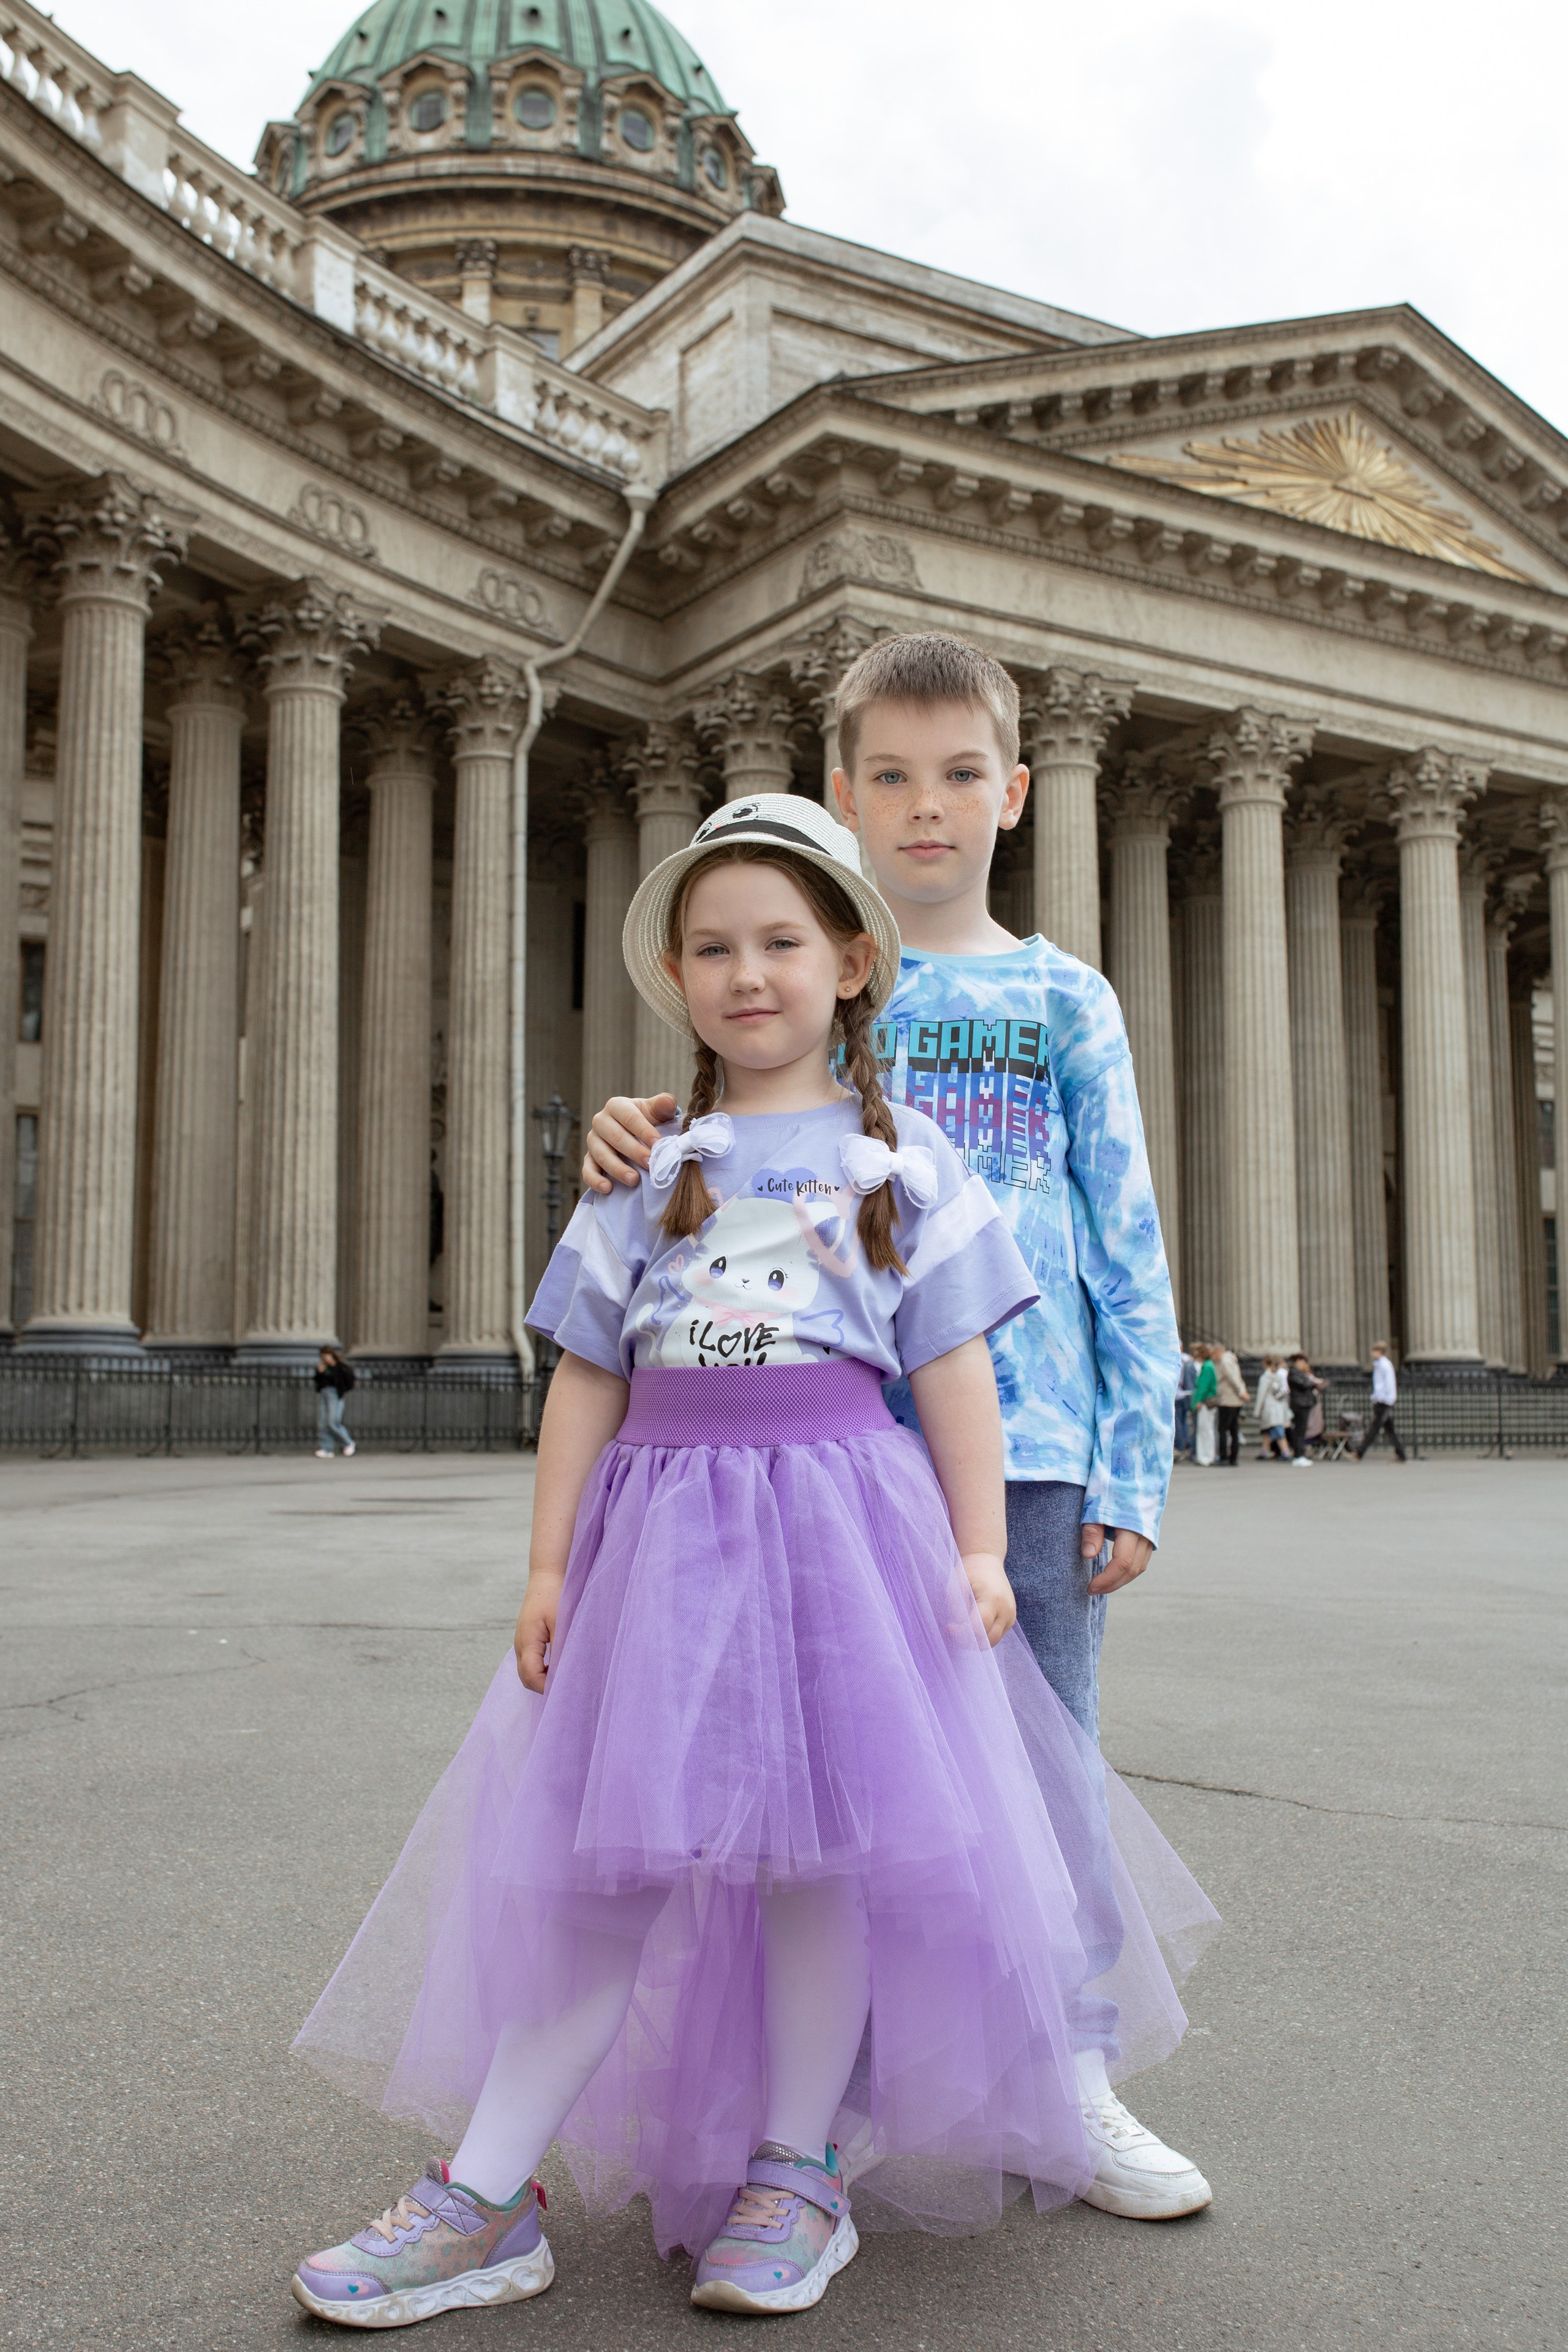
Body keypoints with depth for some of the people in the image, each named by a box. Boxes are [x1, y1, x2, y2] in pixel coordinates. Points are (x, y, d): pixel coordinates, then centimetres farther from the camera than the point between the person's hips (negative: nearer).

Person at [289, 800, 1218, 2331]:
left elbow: (954, 1368, 4)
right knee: (601, 1852, 2)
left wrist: (978, 1548, -2)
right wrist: (549, 1563, 7)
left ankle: (797, 2172, 20)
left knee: (820, 1838, 2)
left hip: (836, 1510, -2)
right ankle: (487, 2202, 9)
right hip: (662, 1524, 2)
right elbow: (588, 1377, 11)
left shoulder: (900, 1156, 7)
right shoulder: (648, 1169, 12)